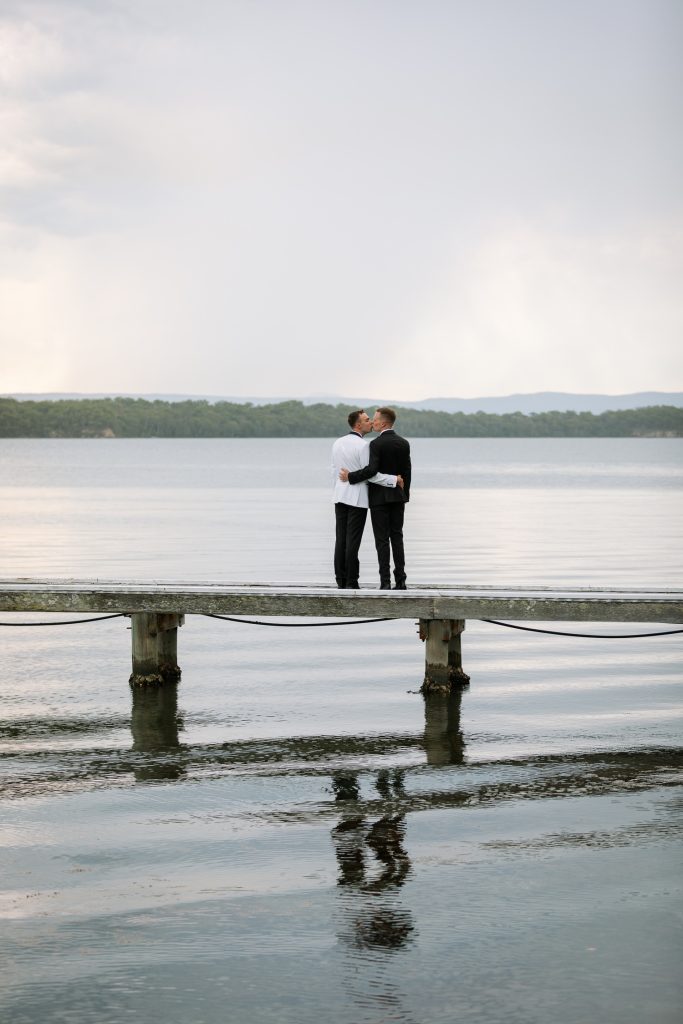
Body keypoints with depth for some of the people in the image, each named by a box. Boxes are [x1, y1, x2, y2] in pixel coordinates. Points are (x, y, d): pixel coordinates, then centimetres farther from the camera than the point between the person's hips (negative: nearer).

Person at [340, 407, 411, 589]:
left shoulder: (376, 444, -14)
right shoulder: (404, 443, 5)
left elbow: (372, 470, -24)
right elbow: (406, 473, 8)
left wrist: (350, 476, -13)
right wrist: (404, 496, 16)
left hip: (379, 497, -5)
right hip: (397, 497, 5)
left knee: (382, 540, -3)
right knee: (397, 537, 9)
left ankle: (385, 583, -5)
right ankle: (400, 581, 7)